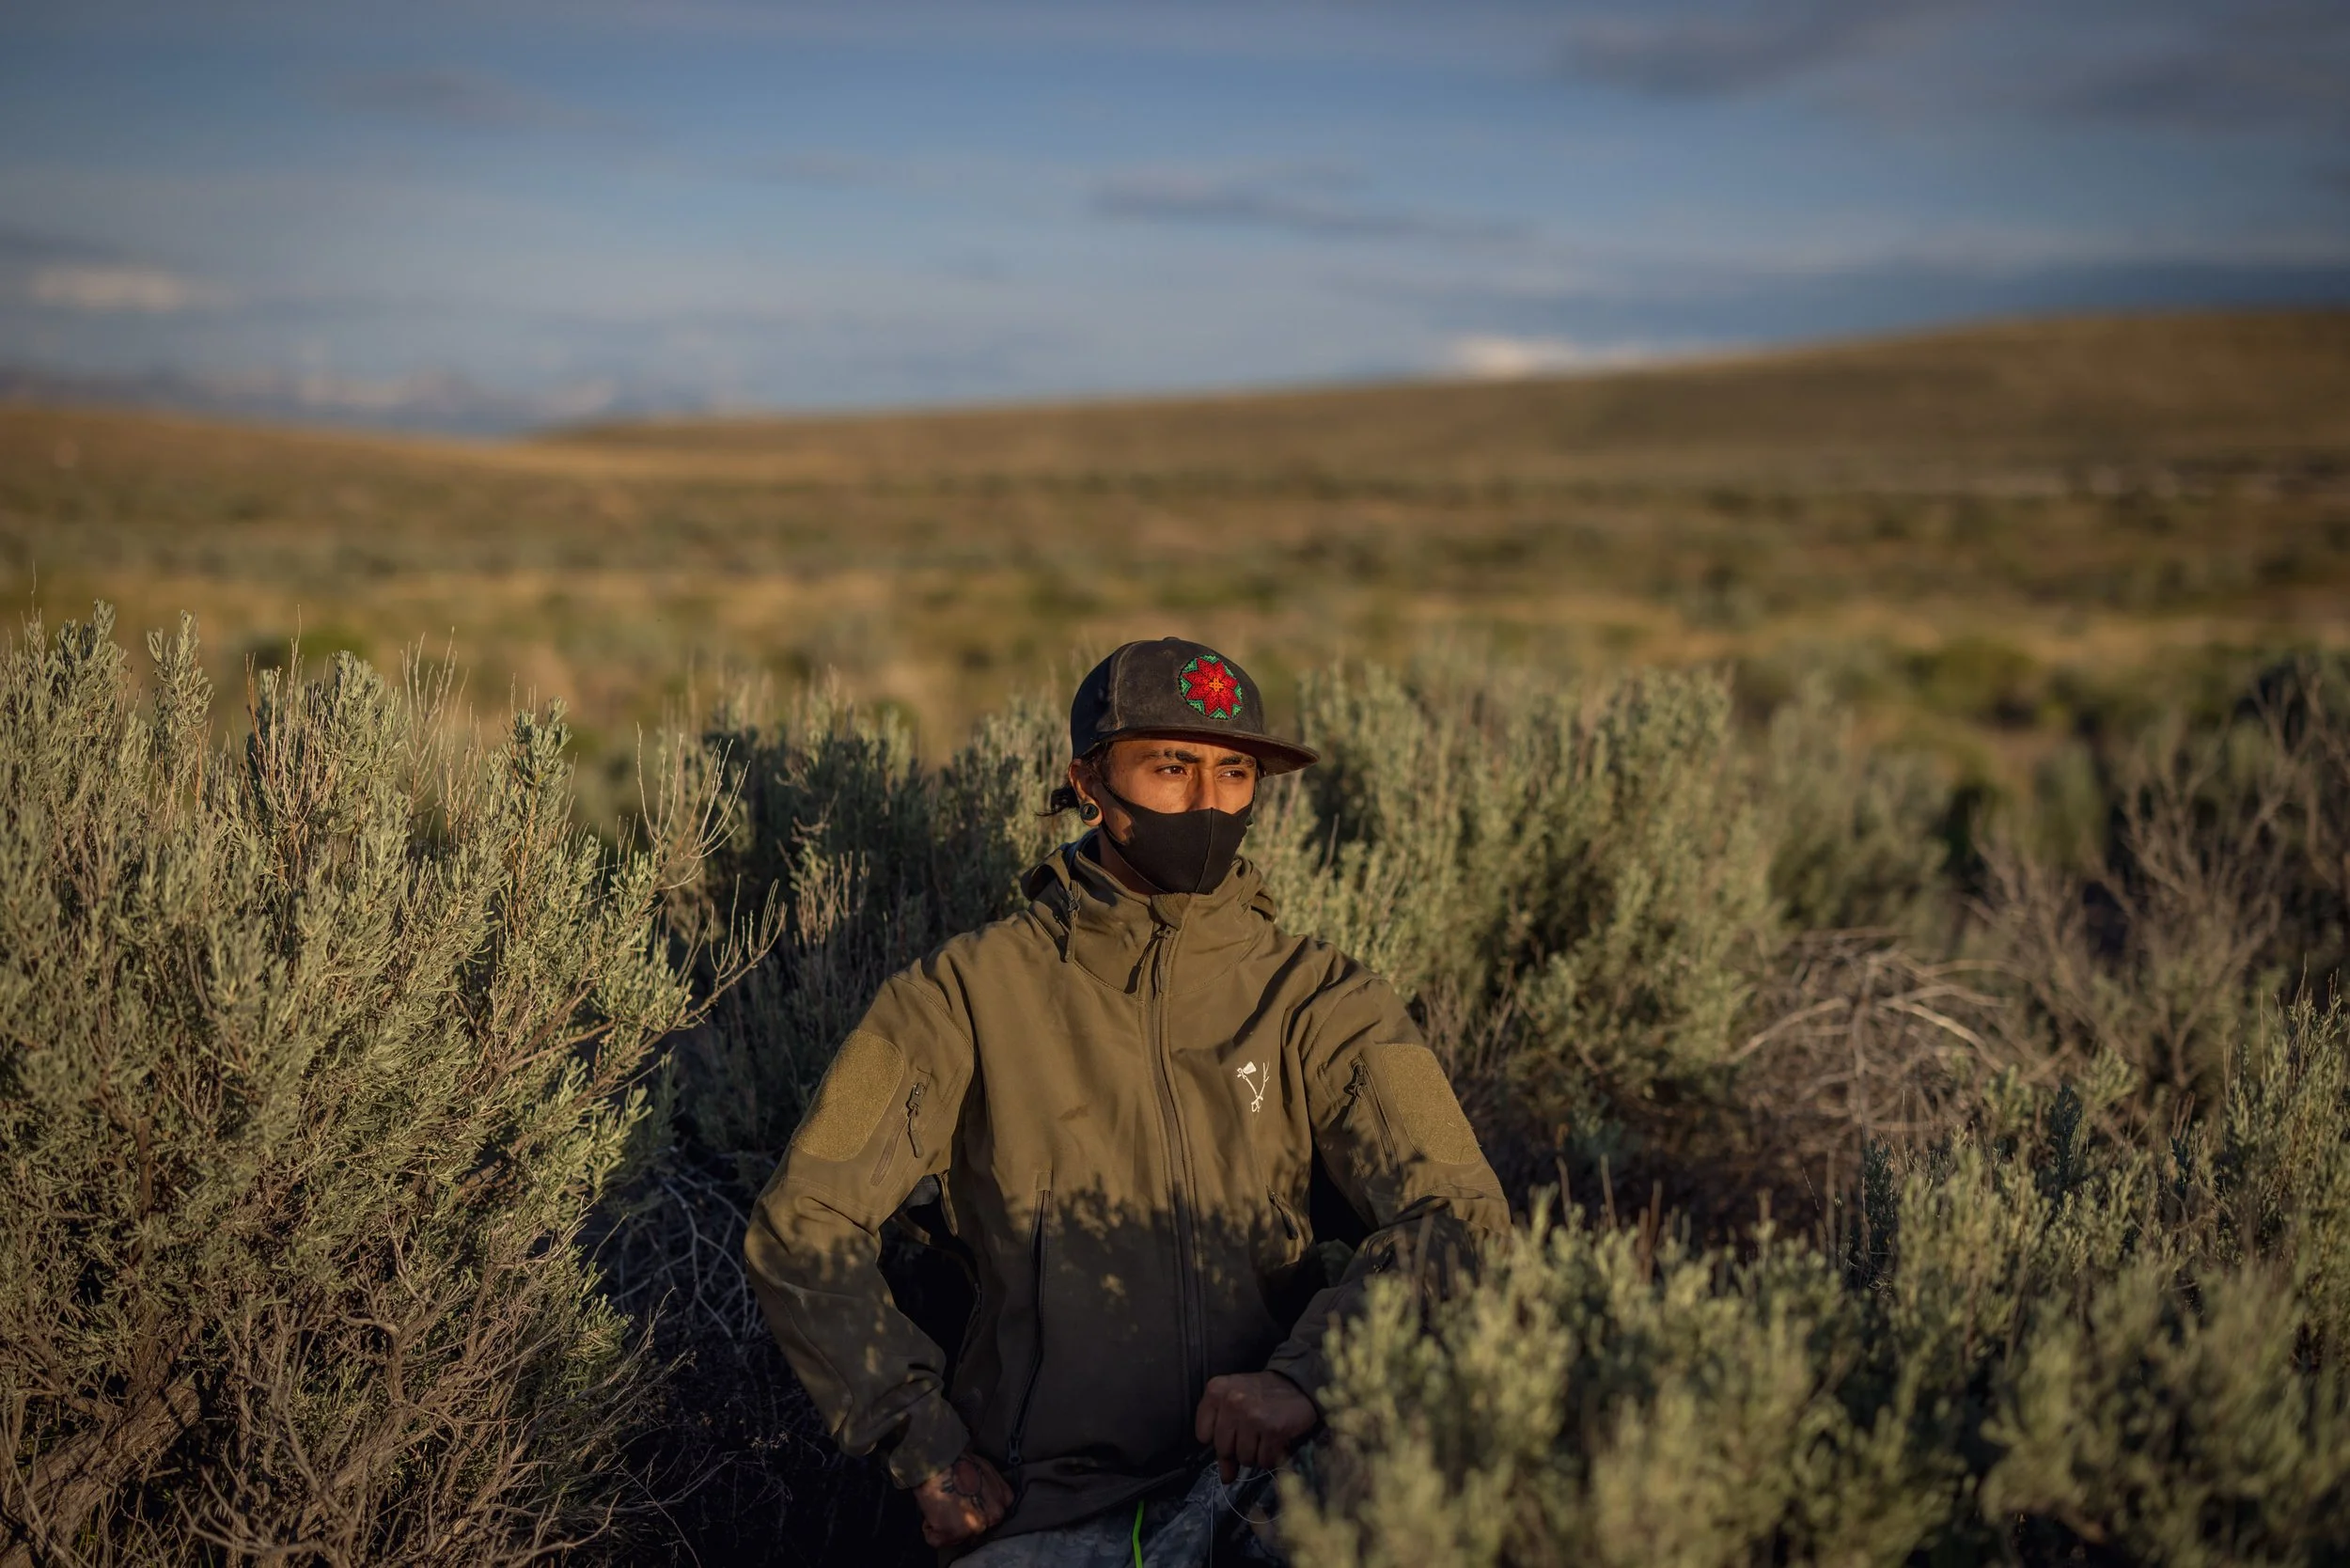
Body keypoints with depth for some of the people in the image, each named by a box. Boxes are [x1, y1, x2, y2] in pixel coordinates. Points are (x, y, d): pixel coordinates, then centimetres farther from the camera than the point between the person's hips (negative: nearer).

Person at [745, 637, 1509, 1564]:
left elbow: (1460, 1214, -2)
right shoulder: (972, 992, 7)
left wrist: (1307, 1374, -20)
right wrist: (926, 1444, -3)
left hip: (1268, 1485, 1)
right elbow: (802, 1226, 6)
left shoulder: (1318, 1001, 9)